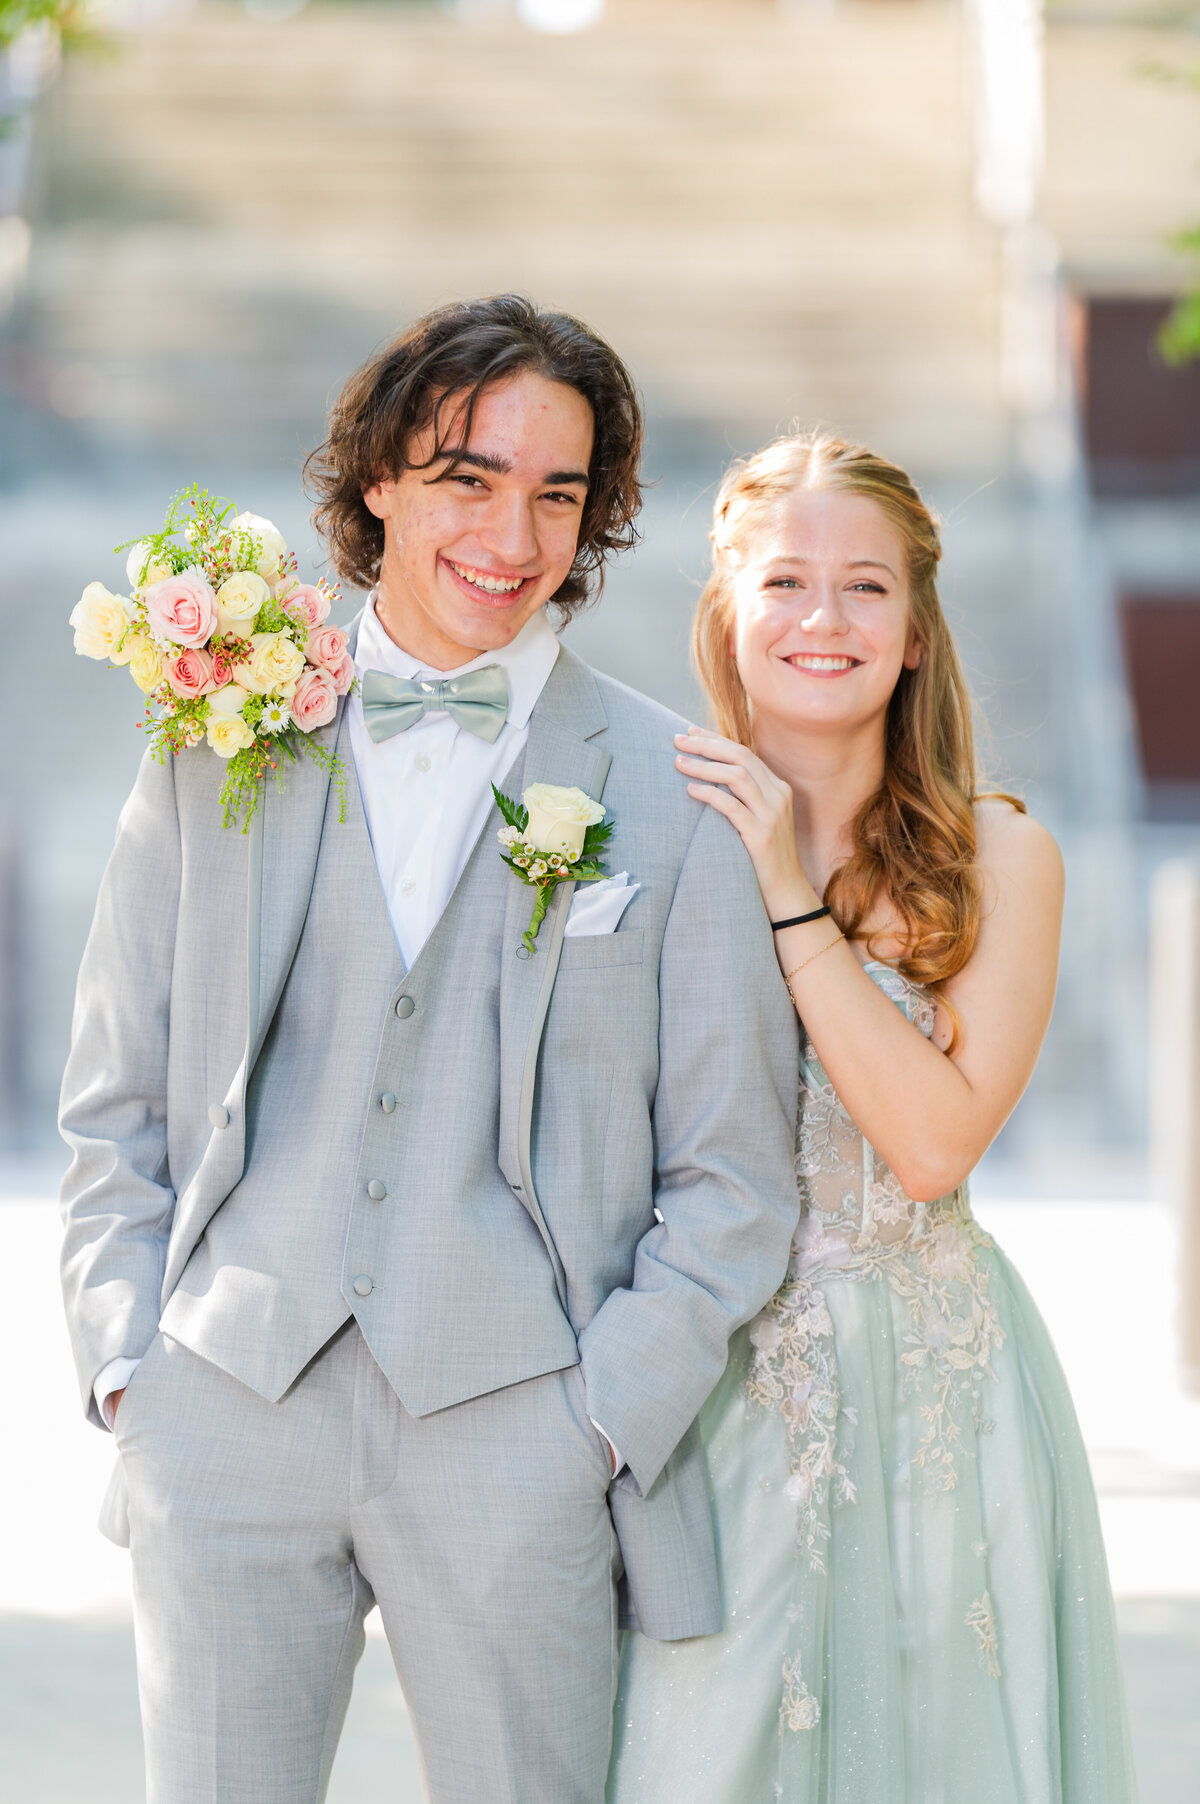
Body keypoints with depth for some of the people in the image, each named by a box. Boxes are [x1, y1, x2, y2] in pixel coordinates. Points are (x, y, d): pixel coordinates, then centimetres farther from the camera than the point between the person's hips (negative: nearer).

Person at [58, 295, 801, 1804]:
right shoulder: (221, 748, 9)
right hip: (228, 1402, 2)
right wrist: (129, 1365, 2)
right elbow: (116, 1110, 13)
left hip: (519, 1433, -1)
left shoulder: (677, 791, 3)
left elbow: (730, 1175, 4)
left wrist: (606, 1416, -5)